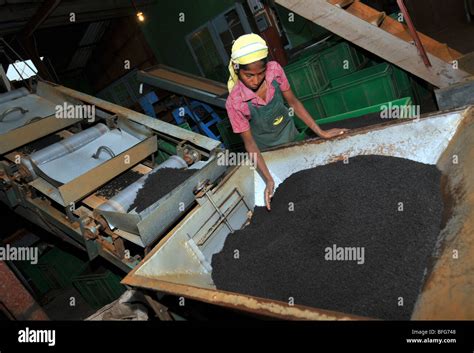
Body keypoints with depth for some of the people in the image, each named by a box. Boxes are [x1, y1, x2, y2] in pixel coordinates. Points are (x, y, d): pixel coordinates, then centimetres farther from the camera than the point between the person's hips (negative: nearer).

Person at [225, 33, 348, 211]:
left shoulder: (274, 69, -25)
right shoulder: (235, 102, -33)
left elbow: (293, 101, -11)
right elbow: (249, 142, -24)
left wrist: (321, 132, -10)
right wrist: (269, 180, -29)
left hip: (289, 134, 4)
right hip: (266, 149, -3)